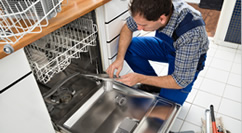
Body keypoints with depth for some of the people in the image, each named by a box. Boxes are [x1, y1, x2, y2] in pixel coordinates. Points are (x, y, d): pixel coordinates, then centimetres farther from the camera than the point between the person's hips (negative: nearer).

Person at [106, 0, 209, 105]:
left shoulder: (191, 34, -41)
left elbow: (181, 81, -32)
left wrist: (140, 79, -33)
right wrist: (119, 58, -23)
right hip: (167, 45, 5)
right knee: (128, 47, -16)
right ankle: (153, 85, 3)